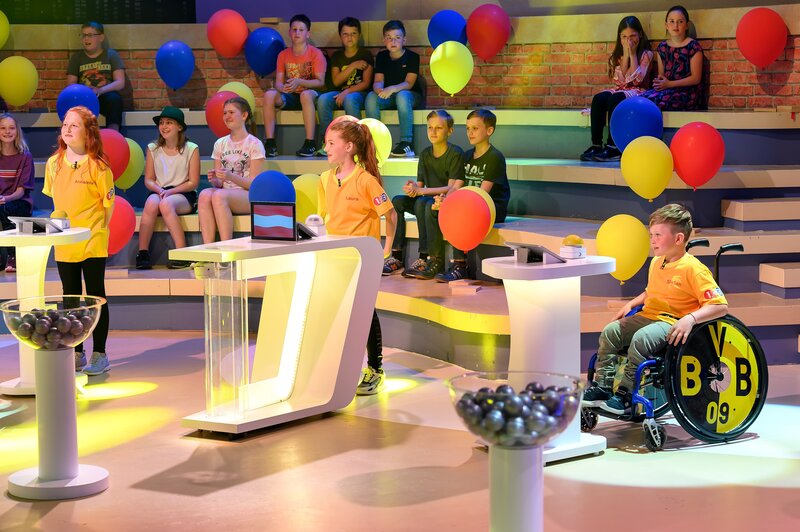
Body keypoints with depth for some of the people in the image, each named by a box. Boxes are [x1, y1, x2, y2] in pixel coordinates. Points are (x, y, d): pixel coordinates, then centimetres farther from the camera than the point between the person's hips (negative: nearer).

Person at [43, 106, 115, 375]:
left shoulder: (98, 165, -10)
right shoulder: (53, 163, 4)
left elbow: (109, 201, -5)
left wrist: (97, 229, -4)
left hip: (93, 242, -5)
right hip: (64, 243, 5)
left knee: (96, 297, 1)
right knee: (70, 298, 12)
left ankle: (99, 354, 9)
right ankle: (76, 353, 21)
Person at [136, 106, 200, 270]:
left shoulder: (191, 149, 0)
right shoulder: (153, 149, 9)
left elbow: (193, 182, -2)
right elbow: (148, 179, 9)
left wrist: (171, 191, -14)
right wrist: (160, 190, -12)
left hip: (184, 195, -3)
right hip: (159, 192, 3)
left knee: (166, 204, -36)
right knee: (152, 203, -33)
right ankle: (142, 253, -32)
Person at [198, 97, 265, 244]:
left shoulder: (254, 144, 1)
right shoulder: (220, 144, 16)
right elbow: (219, 184, 14)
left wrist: (231, 177, -21)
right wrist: (214, 180, -10)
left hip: (249, 198, -4)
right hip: (225, 193, 4)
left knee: (219, 195, -35)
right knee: (205, 194, -30)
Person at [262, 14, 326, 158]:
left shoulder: (315, 53, -4)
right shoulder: (283, 55, 7)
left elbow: (320, 82, -11)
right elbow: (278, 82, 3)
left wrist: (299, 82, -27)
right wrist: (282, 88, -22)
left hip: (310, 94, -4)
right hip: (289, 97, 4)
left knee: (306, 94, -40)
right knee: (269, 94, -26)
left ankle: (310, 144, -38)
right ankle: (270, 143, -28)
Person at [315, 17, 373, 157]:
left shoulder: (365, 55, 3)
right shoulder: (337, 56, 13)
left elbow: (366, 83, -6)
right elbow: (336, 81, 1)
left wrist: (347, 92, -19)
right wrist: (353, 66, -9)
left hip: (359, 93, -4)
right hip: (341, 93, 4)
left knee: (350, 99, -39)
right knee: (323, 99, -28)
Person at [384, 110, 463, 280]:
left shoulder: (455, 153, -9)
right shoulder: (425, 154, 12)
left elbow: (452, 187, -17)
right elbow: (420, 183, 9)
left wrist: (421, 191, -24)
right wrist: (411, 188, -17)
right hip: (427, 198, 7)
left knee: (422, 203, -36)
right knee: (397, 200, -17)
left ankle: (424, 258, -35)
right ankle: (396, 256, -21)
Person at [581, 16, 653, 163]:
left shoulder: (646, 54, 3)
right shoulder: (617, 55, 15)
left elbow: (637, 79, -10)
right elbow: (621, 79, 0)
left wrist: (633, 54, -7)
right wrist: (626, 55, -4)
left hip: (637, 92, -5)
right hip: (620, 90, 5)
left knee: (615, 98, -36)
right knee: (598, 98, -28)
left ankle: (612, 147, -39)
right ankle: (596, 145, -33)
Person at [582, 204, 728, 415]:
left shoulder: (693, 269, -14)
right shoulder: (656, 263, 12)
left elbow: (720, 306, -19)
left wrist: (690, 318, -31)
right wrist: (631, 304, 14)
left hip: (673, 324, -8)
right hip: (648, 316, 8)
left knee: (641, 338, -33)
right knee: (610, 331, -8)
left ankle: (625, 394, -25)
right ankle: (603, 385, -6)